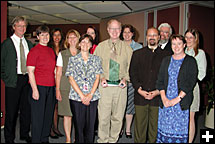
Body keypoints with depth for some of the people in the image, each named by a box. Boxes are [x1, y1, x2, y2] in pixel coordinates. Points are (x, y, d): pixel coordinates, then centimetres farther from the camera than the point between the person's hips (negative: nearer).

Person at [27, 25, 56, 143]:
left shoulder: (51, 51, 14)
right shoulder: (34, 51, -6)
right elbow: (30, 72, -11)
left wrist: (56, 86, 13)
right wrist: (35, 90, -17)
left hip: (51, 87, 6)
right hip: (38, 87, -6)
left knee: (49, 115, 12)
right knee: (38, 116, 1)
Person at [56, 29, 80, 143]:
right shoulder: (62, 54, 6)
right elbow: (58, 73, 4)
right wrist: (57, 89, -2)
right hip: (65, 87, -1)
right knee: (67, 115, 2)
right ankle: (68, 139, 15)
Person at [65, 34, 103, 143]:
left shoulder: (96, 59, 10)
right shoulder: (73, 59, 5)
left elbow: (97, 78, 4)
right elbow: (71, 79, -2)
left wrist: (90, 95, -8)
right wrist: (82, 95, -10)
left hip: (92, 97, 2)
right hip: (76, 97, -1)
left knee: (90, 125, 5)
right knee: (78, 125, 2)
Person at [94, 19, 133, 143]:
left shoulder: (127, 48, 8)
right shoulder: (100, 47, 7)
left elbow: (131, 67, 10)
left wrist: (125, 79, -5)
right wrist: (101, 78, -7)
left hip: (121, 87, 1)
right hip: (104, 86, -1)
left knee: (118, 116, 8)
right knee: (103, 116, 0)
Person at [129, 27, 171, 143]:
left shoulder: (166, 55, 5)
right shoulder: (137, 54, 9)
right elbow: (132, 73, 4)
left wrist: (158, 91, -9)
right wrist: (139, 90, -8)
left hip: (158, 97, 0)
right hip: (140, 95, 1)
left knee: (155, 126, 7)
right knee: (139, 125, 6)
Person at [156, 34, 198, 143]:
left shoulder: (190, 61, 1)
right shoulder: (166, 60, 12)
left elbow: (190, 83, -7)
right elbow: (160, 80, 7)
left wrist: (177, 99, -14)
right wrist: (164, 98, -7)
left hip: (181, 102, -3)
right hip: (165, 102, 3)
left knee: (179, 128, 0)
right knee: (164, 127, 6)